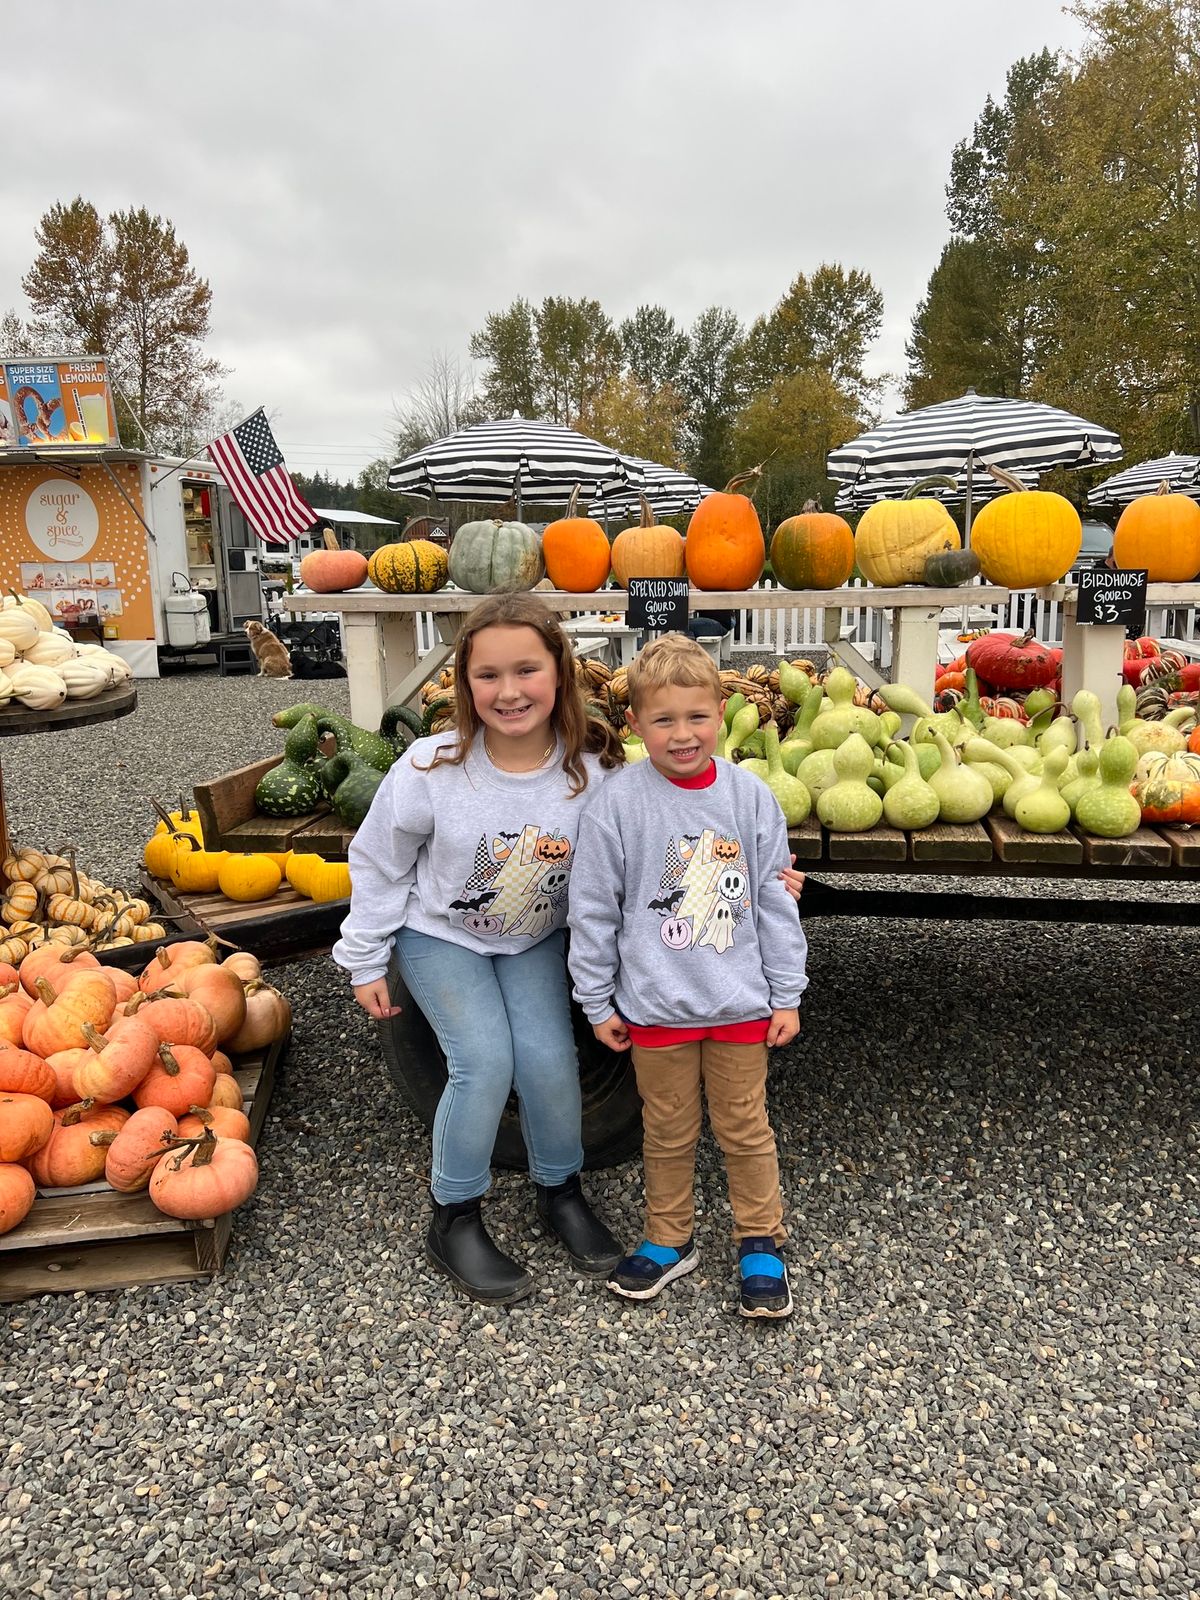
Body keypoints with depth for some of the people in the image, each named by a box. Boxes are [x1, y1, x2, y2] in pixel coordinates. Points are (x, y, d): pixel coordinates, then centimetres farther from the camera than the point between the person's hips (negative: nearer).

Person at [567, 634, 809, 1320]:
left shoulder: (750, 796, -4)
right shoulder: (619, 803, -10)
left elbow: (776, 902, 2)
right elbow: (593, 910, -3)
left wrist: (786, 995, 4)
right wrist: (598, 1001, 0)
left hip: (740, 1002, 1)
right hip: (655, 1004, -1)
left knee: (746, 1128, 14)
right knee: (669, 1132, 15)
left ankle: (761, 1243, 33)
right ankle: (670, 1240, 36)